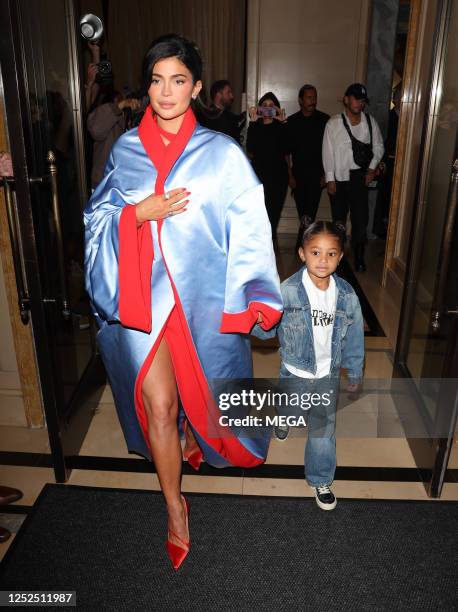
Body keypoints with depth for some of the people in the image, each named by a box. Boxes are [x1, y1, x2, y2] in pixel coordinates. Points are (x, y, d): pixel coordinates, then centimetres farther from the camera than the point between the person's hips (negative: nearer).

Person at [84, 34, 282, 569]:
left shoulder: (221, 153, -5)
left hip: (202, 294, -1)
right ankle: (175, 509, 24)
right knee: (157, 403, 2)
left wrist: (257, 297, -13)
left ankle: (197, 438, 55)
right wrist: (140, 213, -13)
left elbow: (248, 228, -6)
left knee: (199, 385, 17)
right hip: (142, 294, 1)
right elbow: (98, 216, 7)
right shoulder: (125, 149, 3)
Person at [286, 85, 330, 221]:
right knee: (301, 212, 8)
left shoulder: (324, 120, 1)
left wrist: (326, 174, -3)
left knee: (311, 211, -12)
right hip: (298, 174, 2)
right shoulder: (292, 121, 5)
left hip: (317, 174, -2)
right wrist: (290, 175, 1)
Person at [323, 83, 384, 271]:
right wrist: (330, 179, -7)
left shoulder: (370, 122, 5)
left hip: (360, 177, 1)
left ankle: (359, 257, 10)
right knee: (339, 219, 11)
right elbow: (328, 152, -4)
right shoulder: (334, 123, -2)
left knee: (361, 219, -2)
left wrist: (372, 168, -3)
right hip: (338, 178, -1)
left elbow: (378, 147, 12)